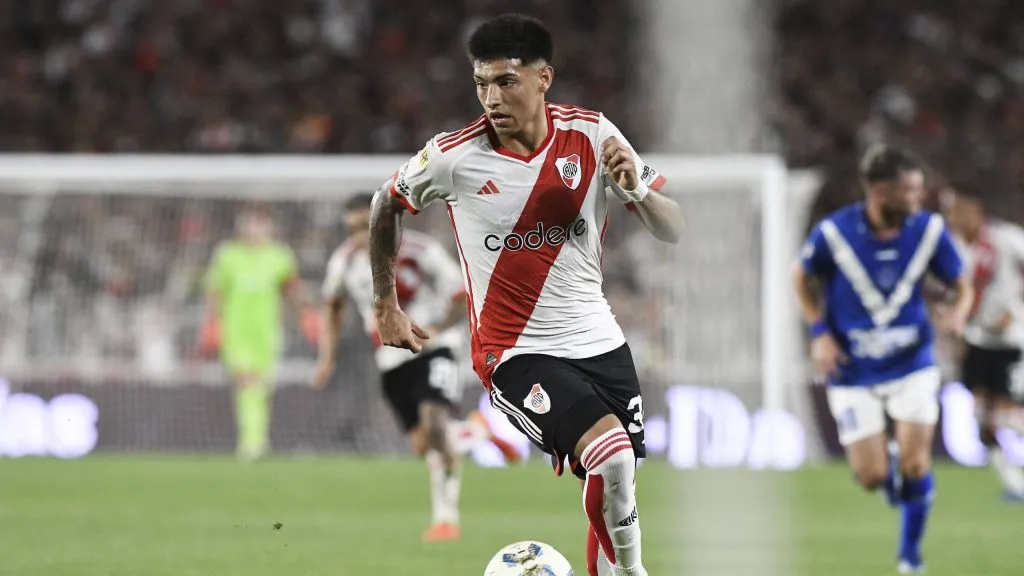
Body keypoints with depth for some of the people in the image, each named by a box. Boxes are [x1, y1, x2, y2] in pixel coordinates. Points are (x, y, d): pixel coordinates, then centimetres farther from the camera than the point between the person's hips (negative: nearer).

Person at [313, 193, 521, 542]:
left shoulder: (421, 252, -19)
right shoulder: (344, 261, -7)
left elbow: (463, 299, -12)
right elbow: (333, 307, 15)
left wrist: (432, 330, -28)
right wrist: (327, 356, 7)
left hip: (432, 347, -5)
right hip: (391, 359, 5)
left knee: (434, 420, -26)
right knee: (422, 445, 2)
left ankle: (446, 516, -20)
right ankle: (478, 430, 32)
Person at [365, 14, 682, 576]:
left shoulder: (592, 135, -5)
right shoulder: (453, 156, -11)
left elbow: (672, 230, -2)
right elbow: (387, 205, 9)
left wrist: (637, 191, -23)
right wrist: (386, 304, 14)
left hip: (600, 340, 4)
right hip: (519, 354, -4)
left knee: (620, 491, 8)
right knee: (611, 457, -26)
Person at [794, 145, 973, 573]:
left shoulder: (929, 231, -11)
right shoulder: (833, 233, -16)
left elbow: (961, 286, 2)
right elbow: (804, 280, 3)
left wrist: (958, 312, -21)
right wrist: (820, 333, -9)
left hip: (912, 365, 1)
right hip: (853, 373, -1)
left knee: (914, 465, -8)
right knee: (872, 476, -4)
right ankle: (888, 466, 34)